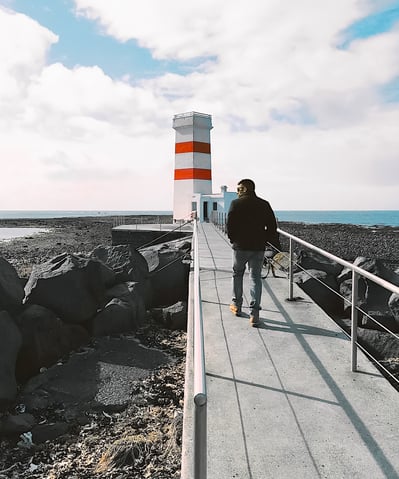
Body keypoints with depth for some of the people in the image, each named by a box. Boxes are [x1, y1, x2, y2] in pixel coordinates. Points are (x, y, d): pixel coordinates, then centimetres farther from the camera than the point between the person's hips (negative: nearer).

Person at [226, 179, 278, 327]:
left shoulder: (236, 203, -7)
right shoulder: (264, 204, 4)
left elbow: (229, 224, -10)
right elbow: (272, 226, 3)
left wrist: (232, 239, 6)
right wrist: (265, 240, 11)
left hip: (240, 246, -2)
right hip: (258, 248, 2)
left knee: (237, 274, 19)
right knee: (256, 278, 5)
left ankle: (236, 305, 30)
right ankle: (254, 314, -2)